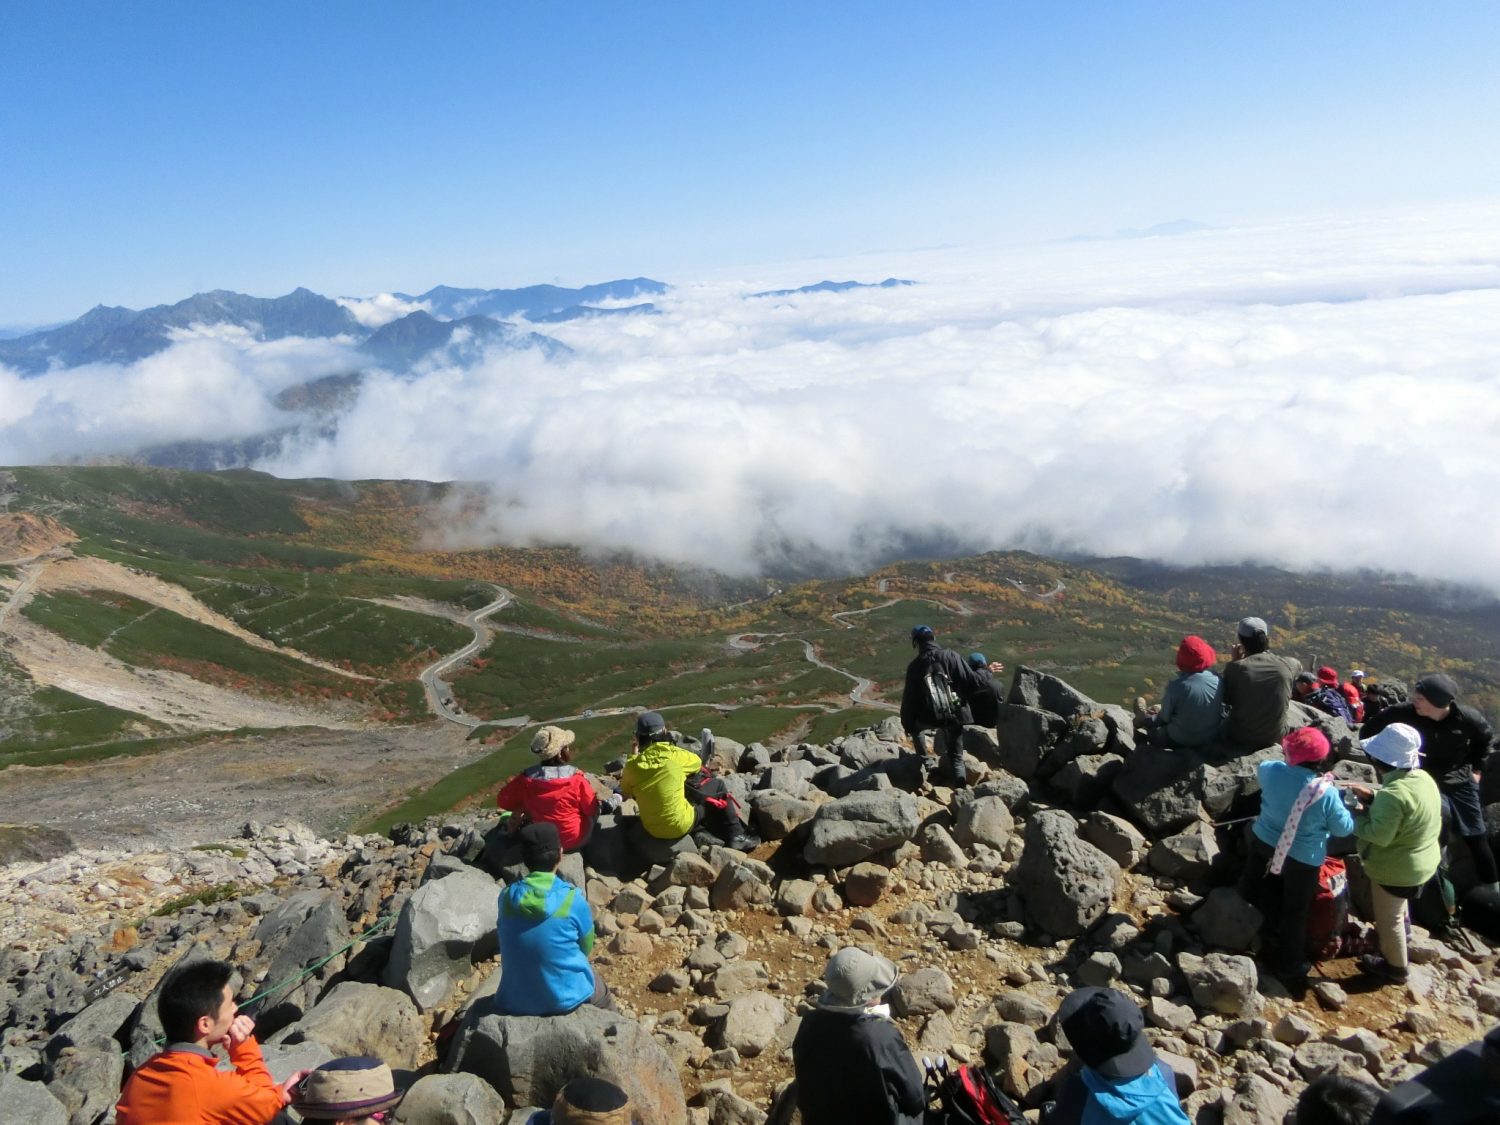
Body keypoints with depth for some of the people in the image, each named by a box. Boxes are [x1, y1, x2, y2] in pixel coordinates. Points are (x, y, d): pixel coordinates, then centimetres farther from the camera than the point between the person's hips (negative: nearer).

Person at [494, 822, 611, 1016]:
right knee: (603, 998, 31)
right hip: (566, 997, -3)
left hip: (514, 1002, 3)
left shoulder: (506, 896, -10)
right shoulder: (573, 900, -19)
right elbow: (586, 948, -1)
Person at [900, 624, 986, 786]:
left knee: (915, 724, 34)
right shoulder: (951, 656, -8)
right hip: (955, 716, 0)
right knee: (956, 757, 15)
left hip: (929, 718, 0)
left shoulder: (915, 666, -6)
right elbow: (974, 682, -13)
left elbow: (909, 699, -1)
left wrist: (907, 724, 10)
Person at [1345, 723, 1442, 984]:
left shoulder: (1393, 794, -36)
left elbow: (1379, 835, -33)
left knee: (1388, 918, 13)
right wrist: (1372, 795, -2)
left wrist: (1358, 815, -18)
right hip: (1421, 861, 9)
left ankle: (1395, 966, 30)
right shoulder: (1423, 778, -6)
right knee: (1397, 909, 34)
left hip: (1395, 868, -9)